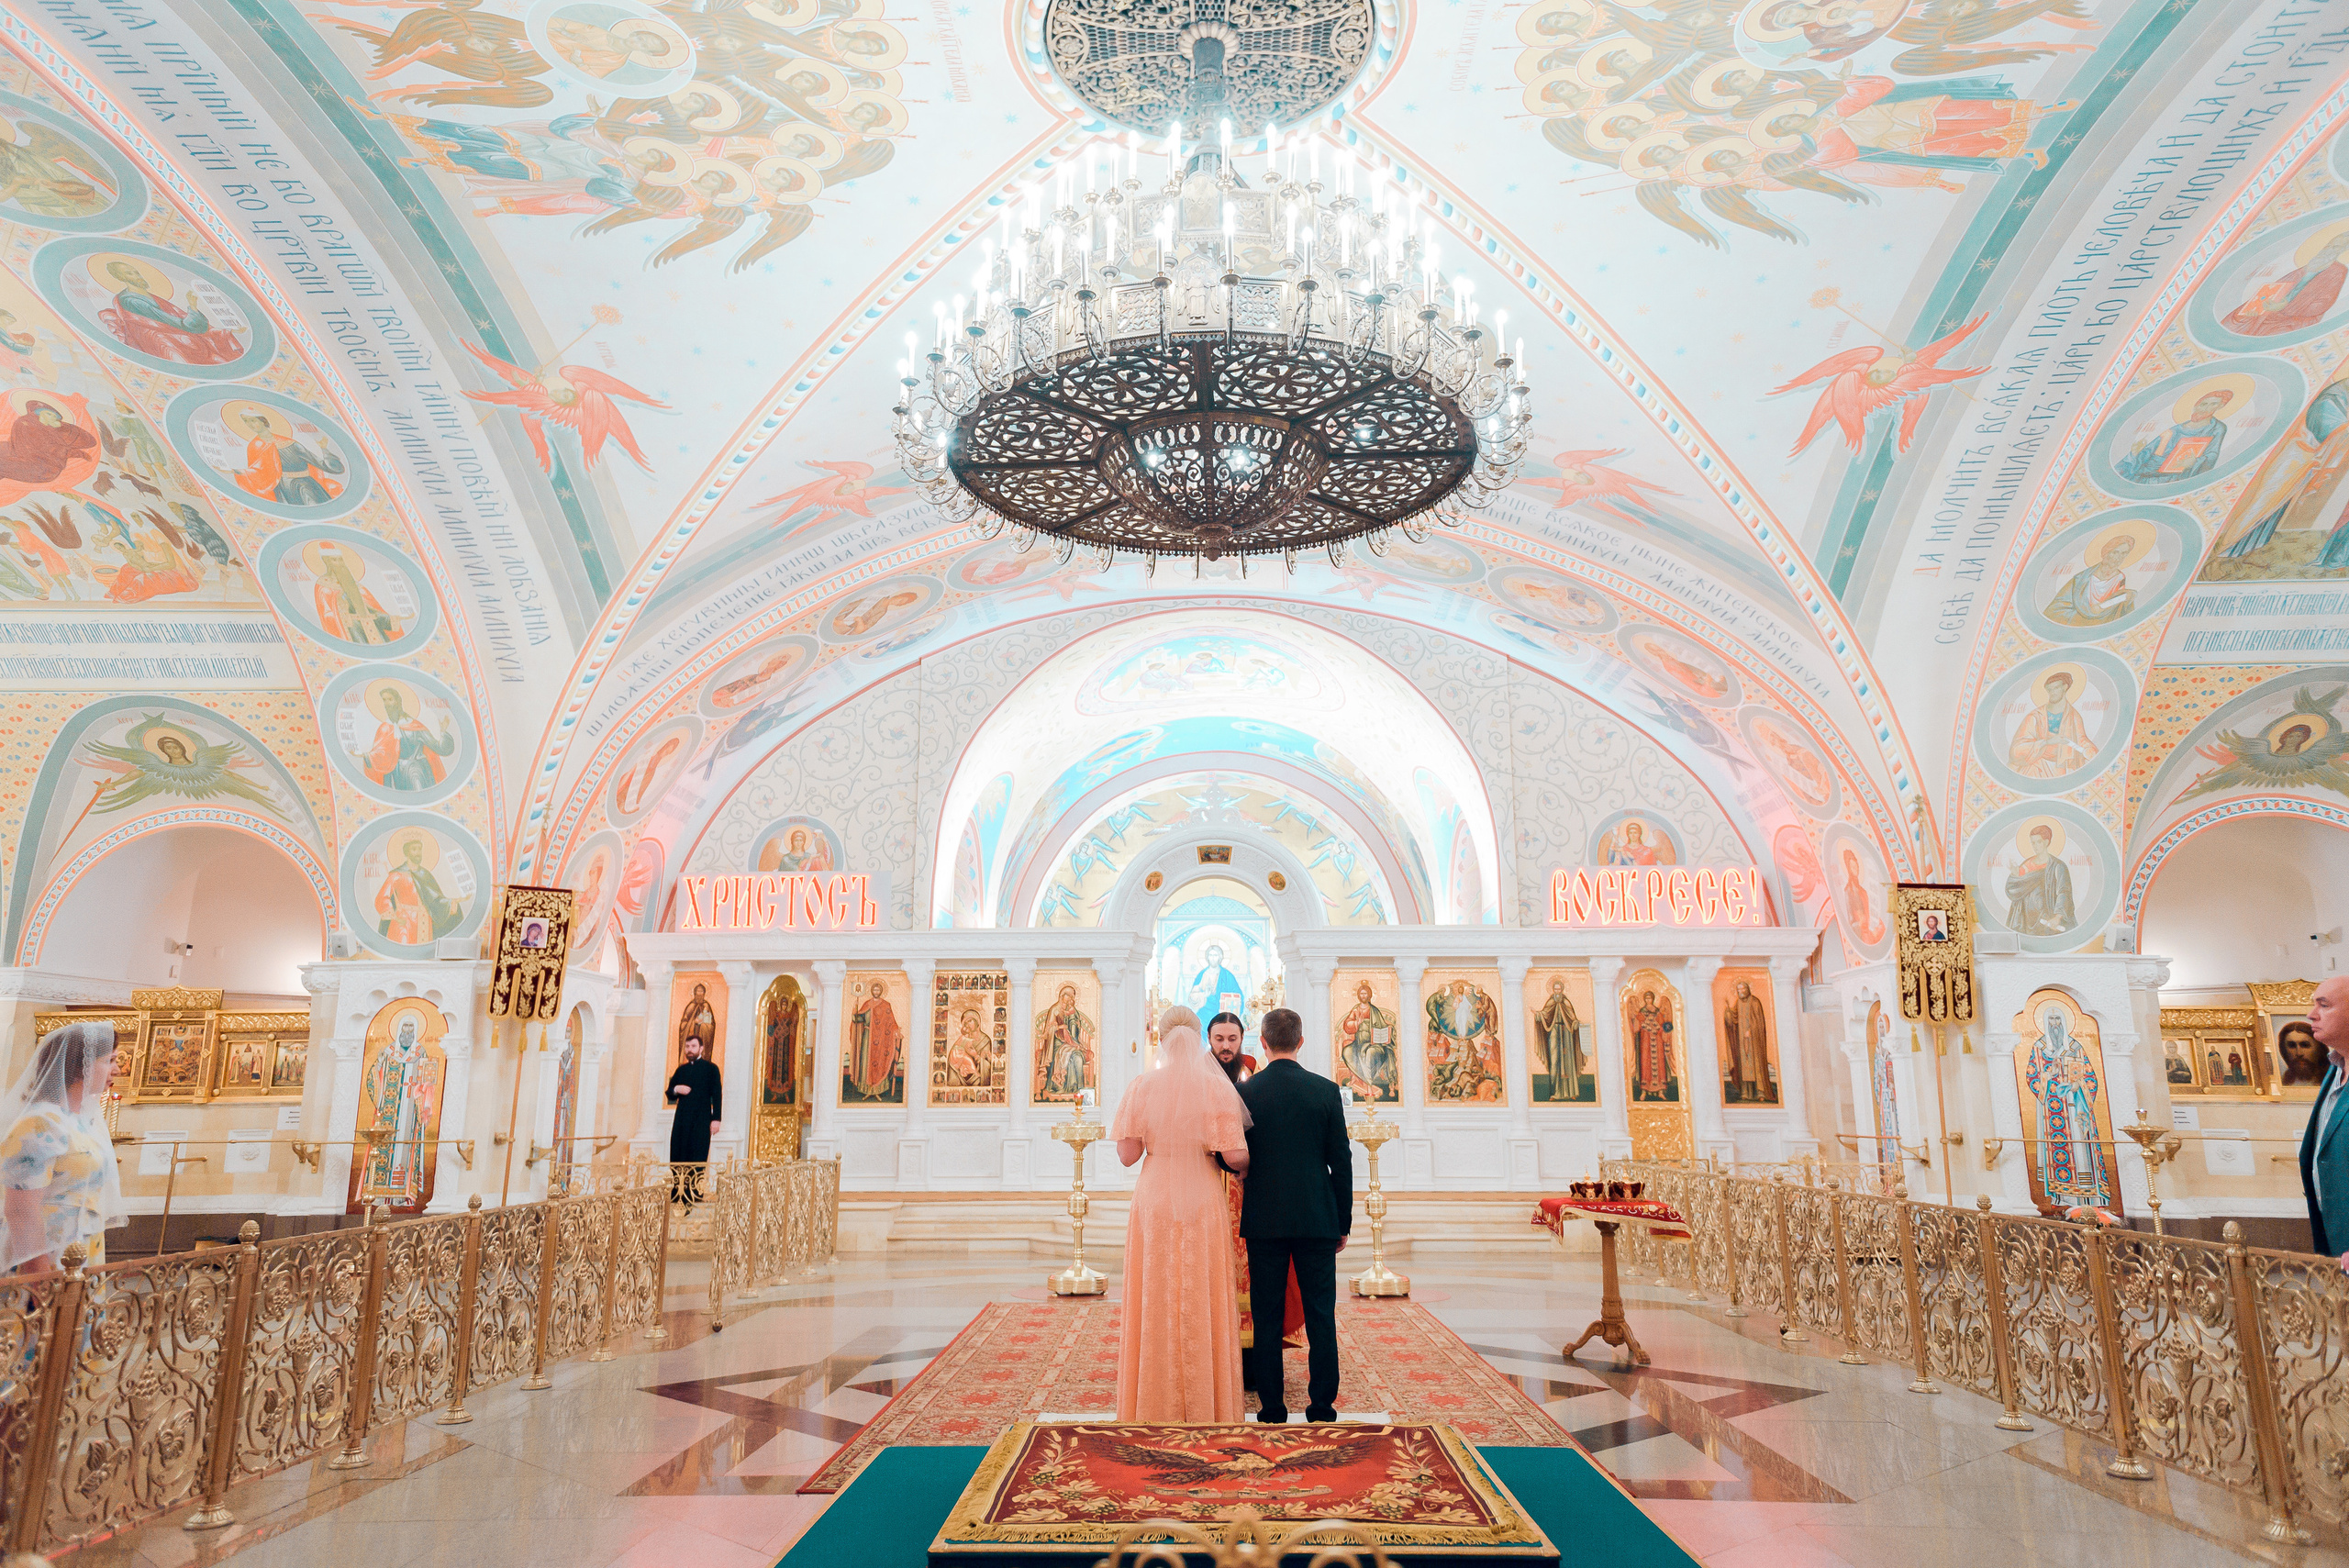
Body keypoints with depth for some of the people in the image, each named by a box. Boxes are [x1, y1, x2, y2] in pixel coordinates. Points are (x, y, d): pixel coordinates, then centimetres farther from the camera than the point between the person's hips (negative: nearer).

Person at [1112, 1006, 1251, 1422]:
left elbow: (1127, 1155, -4)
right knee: (1202, 1308, 8)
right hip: (1202, 1204, -1)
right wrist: (1246, 1166, 12)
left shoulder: (1140, 1087, -4)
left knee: (1155, 1305, 10)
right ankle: (1205, 1409, 16)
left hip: (1153, 1204, 1)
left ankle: (1156, 1407, 17)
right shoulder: (1218, 1088, -8)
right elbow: (1235, 1155, -11)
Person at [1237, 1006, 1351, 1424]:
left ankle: (1272, 1409, 12)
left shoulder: (1245, 1092, -5)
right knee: (1320, 1315, 8)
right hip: (1318, 1218, 0)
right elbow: (1342, 1162, -1)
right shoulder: (1326, 1090, -3)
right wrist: (1343, 1223, 8)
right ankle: (1322, 1406, 11)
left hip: (1264, 1220, 0)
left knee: (1267, 1317, 7)